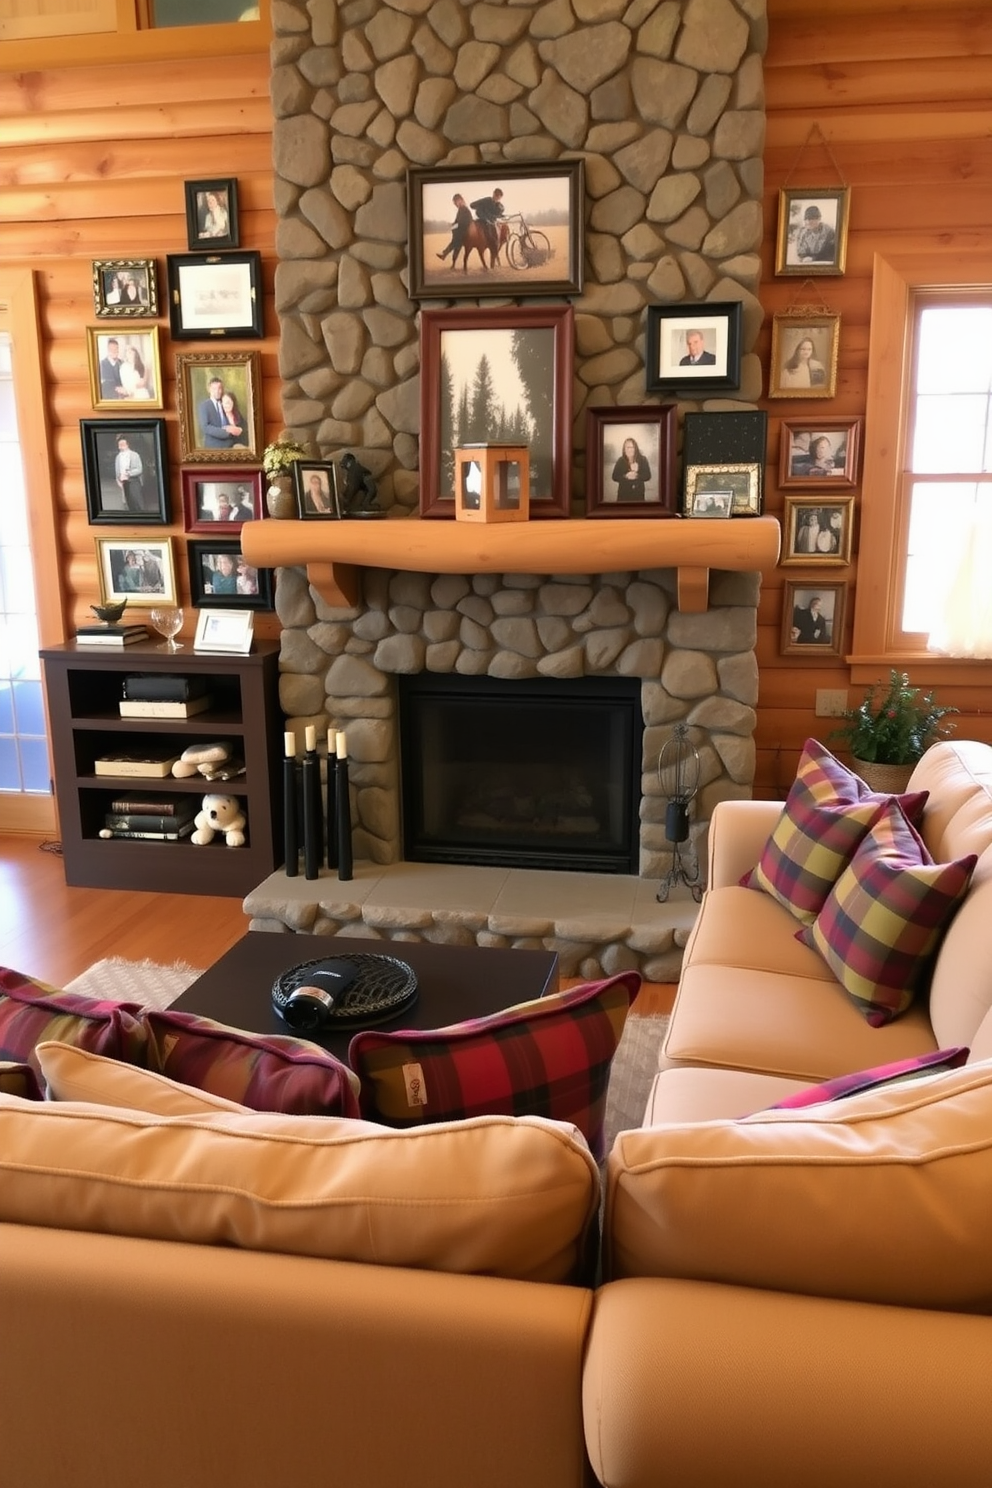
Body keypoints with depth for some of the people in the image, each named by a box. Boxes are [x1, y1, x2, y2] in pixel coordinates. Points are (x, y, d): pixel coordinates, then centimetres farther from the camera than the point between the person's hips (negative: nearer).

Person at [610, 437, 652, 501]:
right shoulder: (620, 461, -3)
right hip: (623, 494, 0)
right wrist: (626, 477, -22)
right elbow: (615, 477, -4)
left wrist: (637, 476, -23)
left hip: (638, 494, 1)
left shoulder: (643, 460, -3)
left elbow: (648, 476, -5)